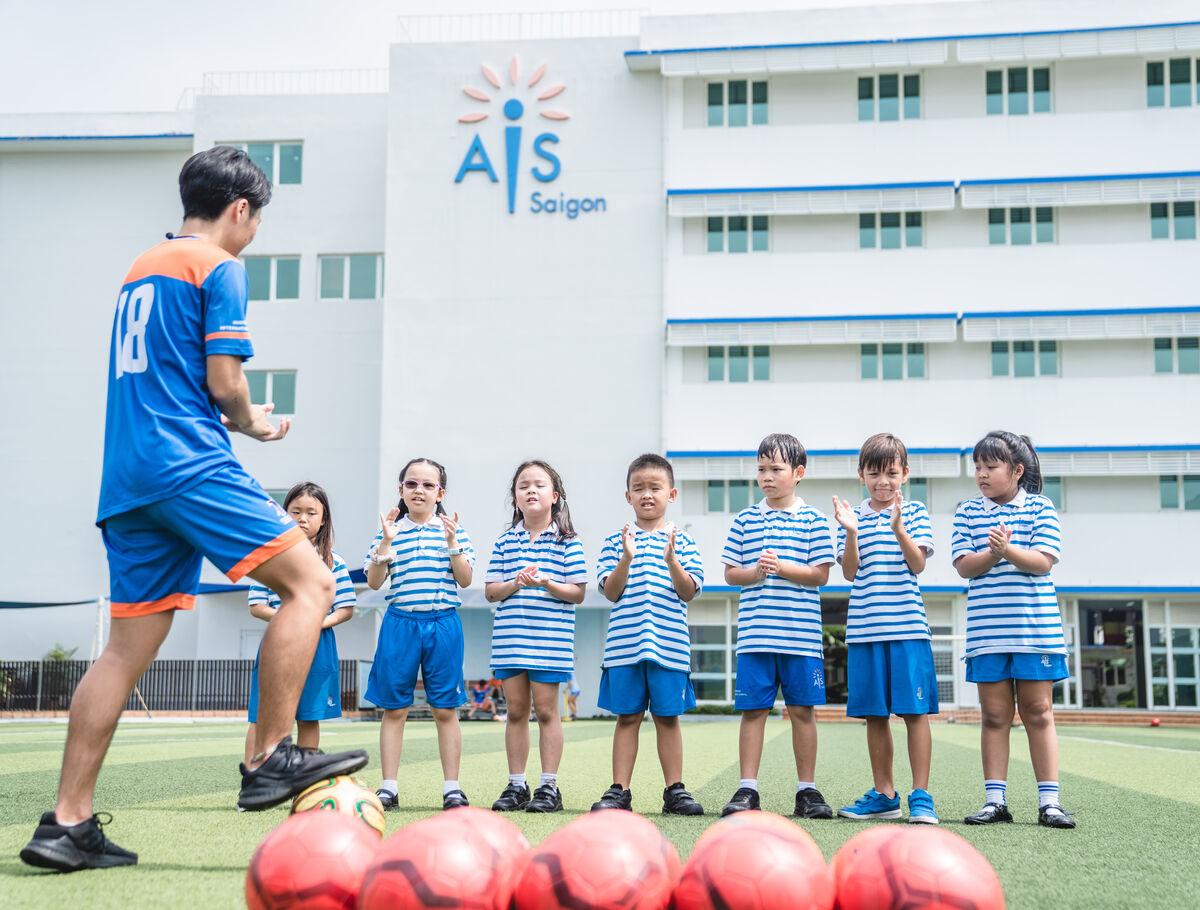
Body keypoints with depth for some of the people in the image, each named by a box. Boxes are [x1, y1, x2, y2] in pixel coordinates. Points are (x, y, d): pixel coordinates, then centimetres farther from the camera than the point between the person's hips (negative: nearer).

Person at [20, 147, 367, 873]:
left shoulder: (141, 269, 24)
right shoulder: (220, 268, -1)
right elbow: (224, 381, -9)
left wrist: (229, 417, 24)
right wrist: (252, 424, 11)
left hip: (127, 479, 8)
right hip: (190, 465, -8)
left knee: (127, 650, 7)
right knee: (310, 583, -5)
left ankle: (67, 824, 5)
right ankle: (271, 759, -10)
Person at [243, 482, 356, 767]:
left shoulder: (333, 562, 5)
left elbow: (346, 609, 5)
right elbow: (256, 605, 2)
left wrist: (321, 622, -14)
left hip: (318, 645, 1)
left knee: (309, 718, 7)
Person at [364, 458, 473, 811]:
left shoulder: (453, 530, 7)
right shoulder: (390, 531, 6)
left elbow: (465, 580, 0)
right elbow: (374, 582, 0)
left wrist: (452, 542, -11)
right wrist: (386, 542, -11)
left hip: (443, 623, 0)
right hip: (400, 623, 0)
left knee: (445, 709, 2)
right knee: (394, 708, 3)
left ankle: (451, 787, 7)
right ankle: (388, 786, 8)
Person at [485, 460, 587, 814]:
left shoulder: (567, 541, 1)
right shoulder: (505, 542, 10)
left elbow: (578, 593, -2)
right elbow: (490, 592, 7)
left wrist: (547, 583, -18)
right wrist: (516, 583, -11)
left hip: (550, 639, -3)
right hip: (509, 639, 3)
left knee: (546, 709, -1)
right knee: (516, 711, 7)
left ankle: (548, 786, 6)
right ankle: (516, 786, 14)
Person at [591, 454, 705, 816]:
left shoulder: (681, 540, 6)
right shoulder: (616, 541, 6)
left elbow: (689, 592, 0)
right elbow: (611, 592, 0)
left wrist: (671, 561, -16)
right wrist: (626, 559, -15)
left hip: (669, 643, 0)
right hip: (625, 643, 0)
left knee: (668, 716, 5)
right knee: (627, 716, 4)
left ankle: (675, 790, 12)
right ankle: (619, 791, 9)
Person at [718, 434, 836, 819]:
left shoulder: (813, 520, 3)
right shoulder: (745, 519, 9)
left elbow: (820, 574, -2)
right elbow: (730, 573, 8)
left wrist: (781, 567, -15)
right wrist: (754, 573, -11)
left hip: (801, 635, -1)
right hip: (755, 635, 1)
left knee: (802, 710, 4)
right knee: (753, 710, 2)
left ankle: (807, 790, 12)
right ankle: (747, 789, 7)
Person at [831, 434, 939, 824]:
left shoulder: (915, 512, 5)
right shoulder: (853, 515, 9)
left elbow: (917, 564, -6)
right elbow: (850, 573, 1)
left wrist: (898, 527, -20)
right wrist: (851, 533, -14)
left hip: (907, 627, -2)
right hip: (865, 628, 2)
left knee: (915, 711, -4)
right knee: (875, 714, 8)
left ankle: (920, 796, 2)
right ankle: (884, 795, 17)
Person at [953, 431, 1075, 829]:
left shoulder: (1039, 507, 3)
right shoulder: (968, 513, 8)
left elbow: (1044, 561, -8)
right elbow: (964, 566, -1)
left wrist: (1008, 550, -24)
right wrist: (993, 553, -19)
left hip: (1036, 628, -2)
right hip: (987, 631, 2)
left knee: (1038, 713, 2)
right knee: (994, 715, 4)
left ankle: (1049, 801, 6)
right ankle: (995, 800, 9)